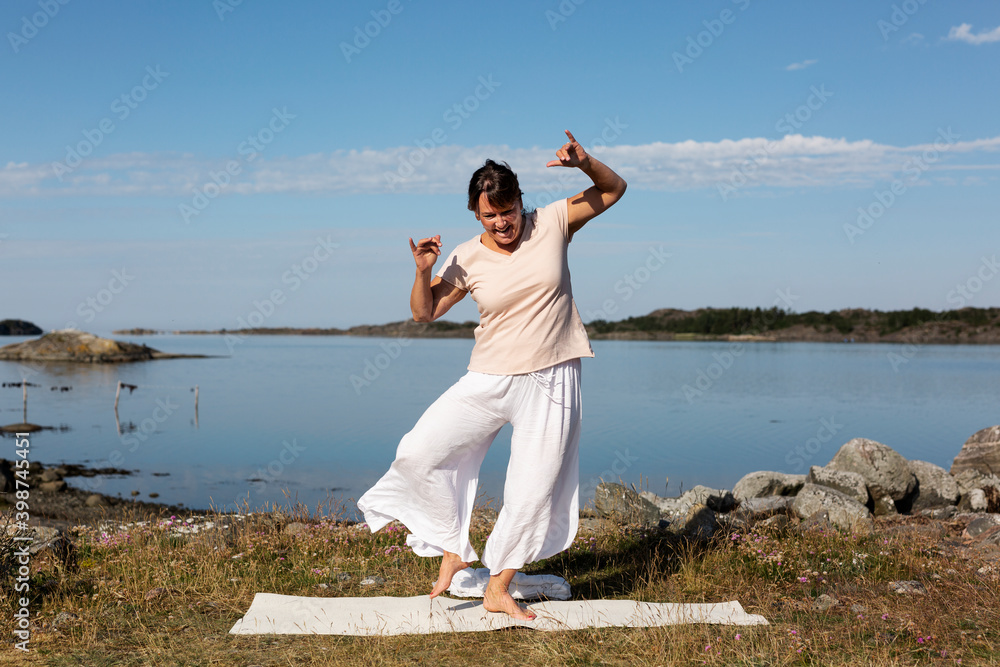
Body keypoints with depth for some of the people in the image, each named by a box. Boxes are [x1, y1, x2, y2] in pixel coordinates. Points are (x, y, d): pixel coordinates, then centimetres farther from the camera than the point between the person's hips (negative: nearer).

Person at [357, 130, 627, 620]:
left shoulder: (552, 223, -3)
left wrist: (585, 163, -16)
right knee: (418, 453, -9)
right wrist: (423, 271, -15)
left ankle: (499, 590, 20)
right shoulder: (467, 259, -3)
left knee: (534, 491, 2)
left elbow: (614, 189, 4)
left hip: (551, 383, -1)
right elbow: (424, 313, 3)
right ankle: (454, 548, 12)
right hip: (489, 379, 1)